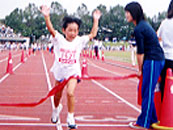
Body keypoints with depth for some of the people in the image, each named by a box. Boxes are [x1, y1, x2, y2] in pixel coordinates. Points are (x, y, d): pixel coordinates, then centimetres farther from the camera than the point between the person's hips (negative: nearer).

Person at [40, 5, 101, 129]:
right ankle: (57, 108, 50)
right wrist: (47, 16, -32)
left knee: (70, 93, -21)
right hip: (60, 71, 1)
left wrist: (96, 20, -2)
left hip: (73, 72, -1)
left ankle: (70, 118, -6)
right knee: (57, 95, 15)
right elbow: (51, 29, -18)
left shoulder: (79, 41, -2)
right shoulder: (59, 39, -6)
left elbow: (93, 34, 2)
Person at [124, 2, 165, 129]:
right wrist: (142, 68, 17)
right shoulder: (144, 24, 15)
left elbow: (140, 52, -11)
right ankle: (152, 119, 25)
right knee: (146, 91, 16)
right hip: (158, 59, 10)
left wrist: (140, 69, -1)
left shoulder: (138, 29, -15)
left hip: (153, 61, -10)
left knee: (147, 92, -4)